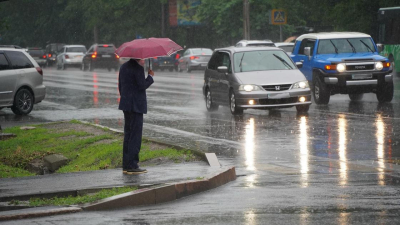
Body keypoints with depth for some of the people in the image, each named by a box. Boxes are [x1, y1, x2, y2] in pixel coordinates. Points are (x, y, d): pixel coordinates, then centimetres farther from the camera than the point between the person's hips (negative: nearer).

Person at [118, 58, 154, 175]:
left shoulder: (124, 67, 12)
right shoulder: (138, 68, -14)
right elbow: (142, 86, -18)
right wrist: (150, 76, -2)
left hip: (126, 104, 9)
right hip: (136, 106, -9)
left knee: (128, 135, 12)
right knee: (135, 135, -5)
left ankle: (126, 165, 13)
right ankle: (132, 166, -7)